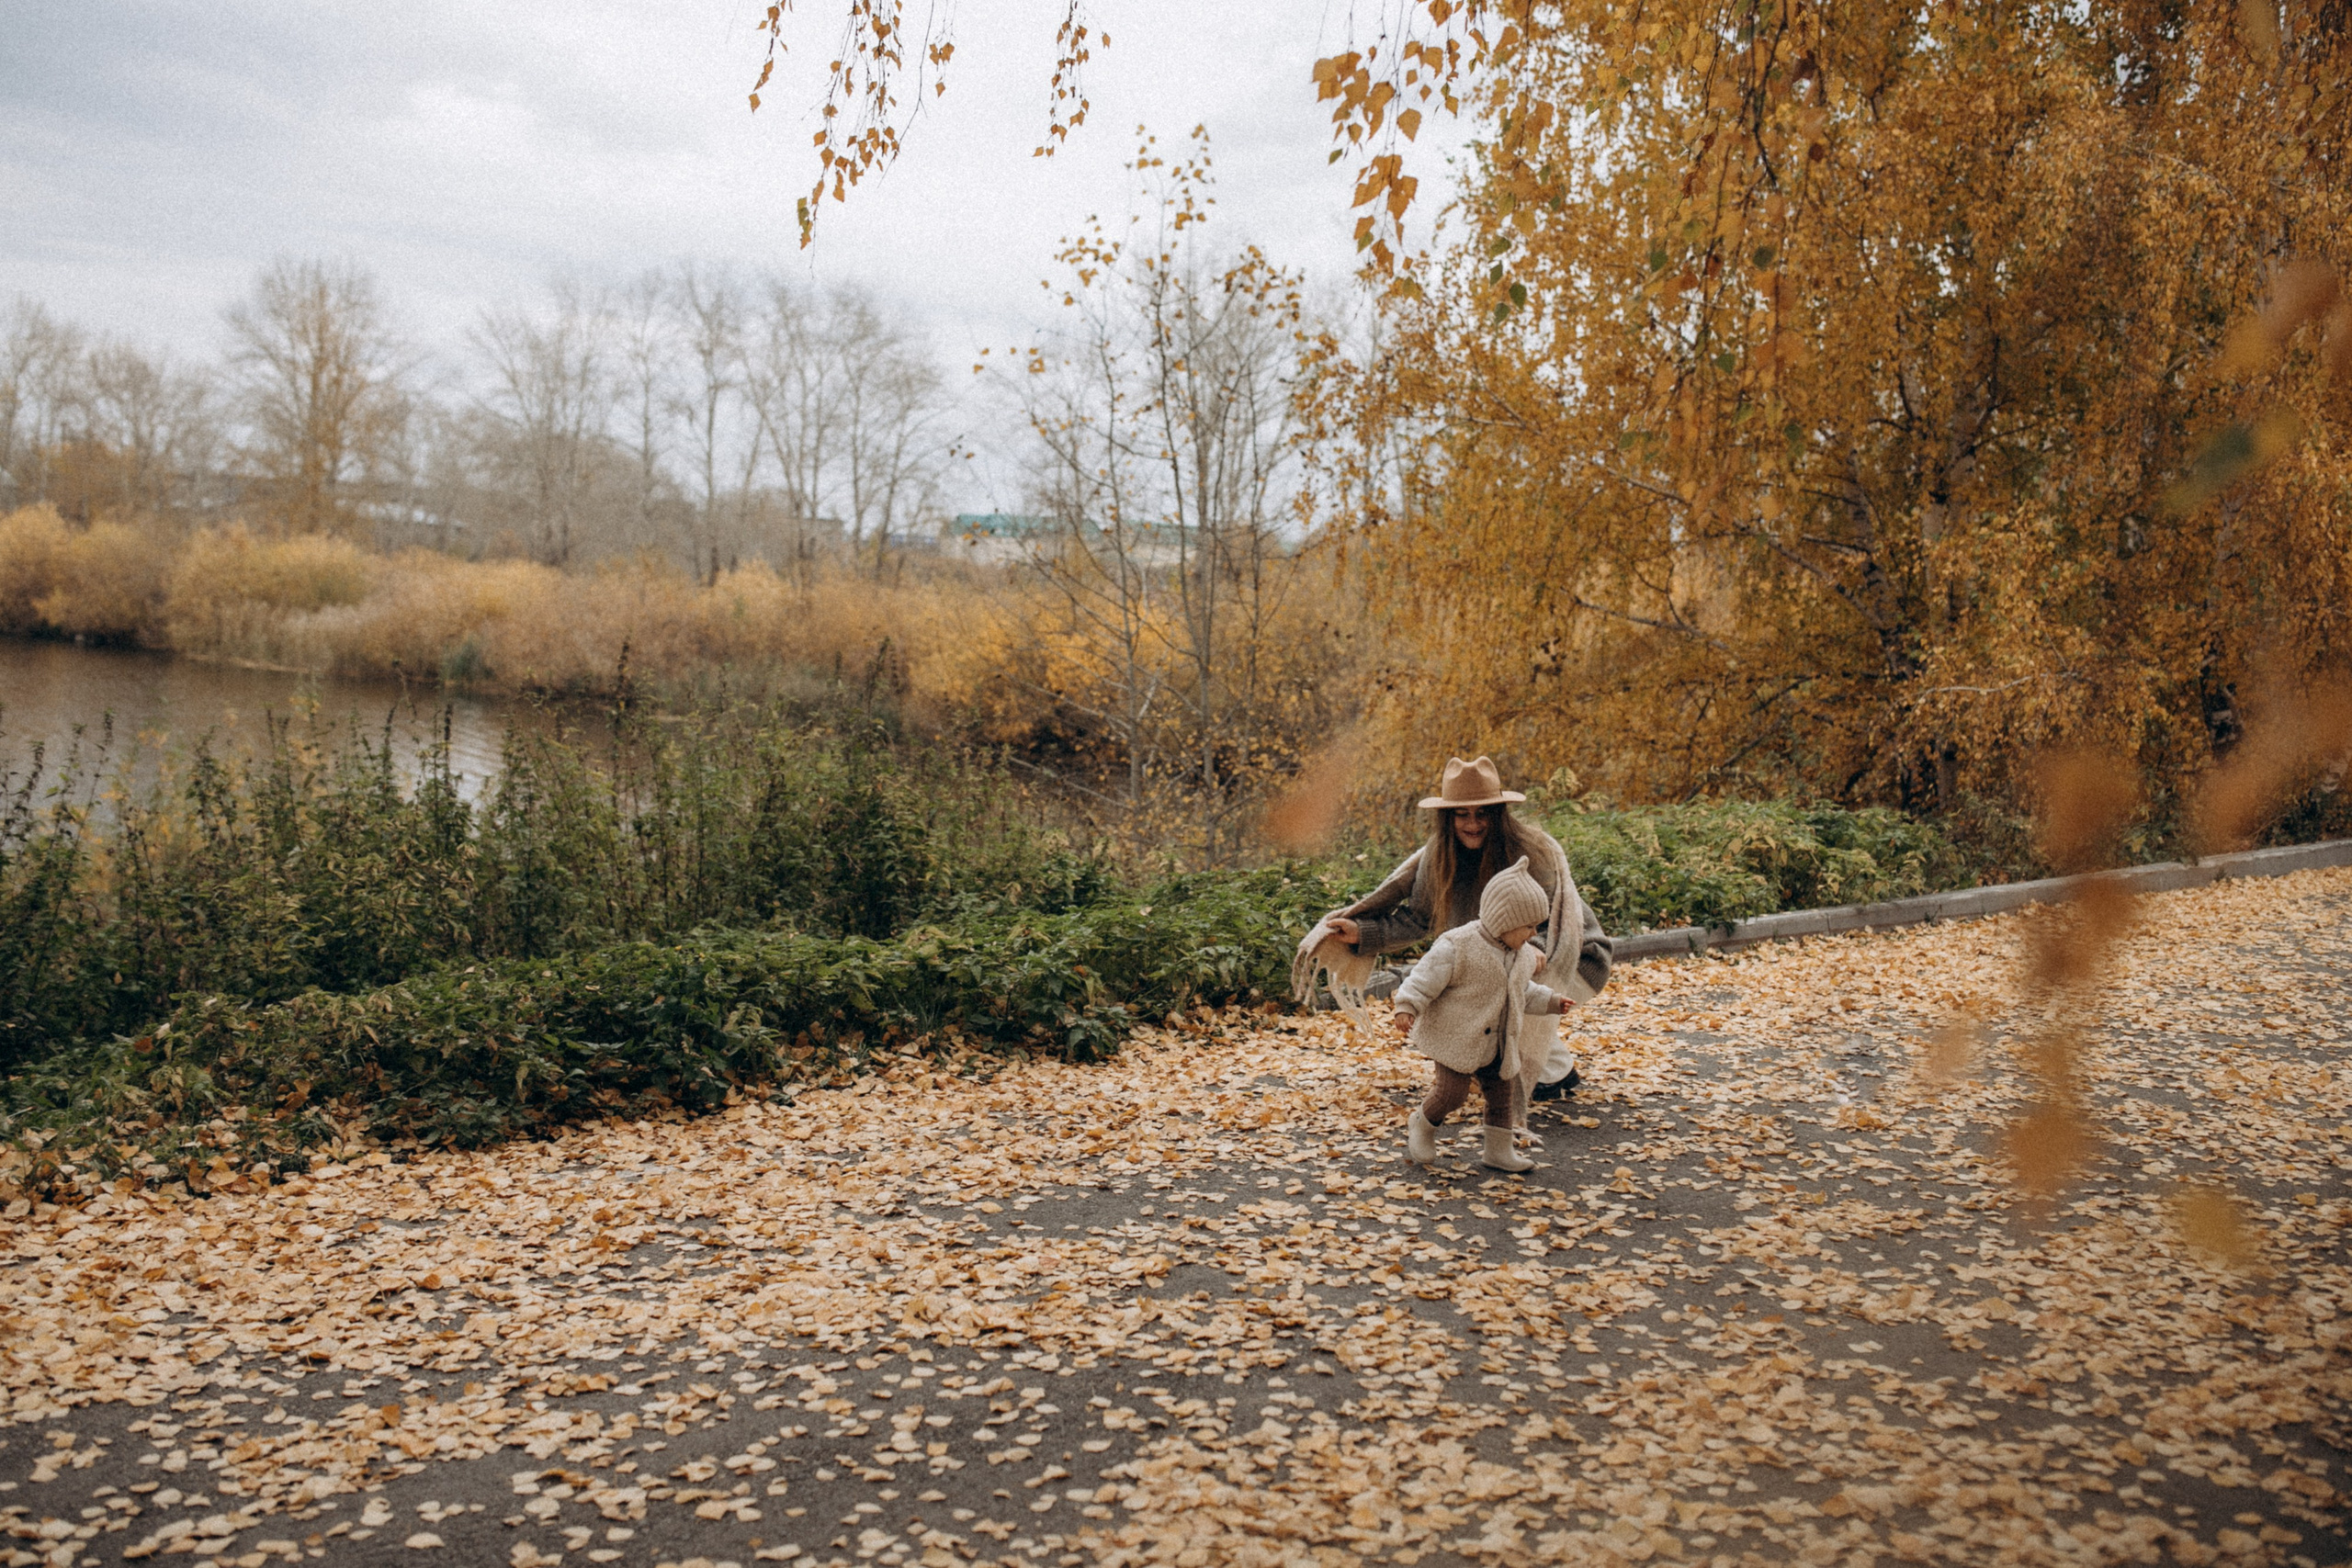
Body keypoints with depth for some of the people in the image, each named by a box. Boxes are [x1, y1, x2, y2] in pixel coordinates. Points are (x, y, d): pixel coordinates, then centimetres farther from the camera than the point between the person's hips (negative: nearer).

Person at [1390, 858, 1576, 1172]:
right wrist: (1407, 1007, -32)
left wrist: (1550, 1001, 17)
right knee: (1452, 1092, -8)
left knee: (1500, 1093, 11)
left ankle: (1498, 1151, 26)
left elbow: (1524, 991, 23)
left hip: (1495, 1045, 7)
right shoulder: (1458, 946, -21)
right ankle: (1420, 1127, 20)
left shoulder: (1522, 955, 5)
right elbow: (1426, 978, -21)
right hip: (1454, 1039, -7)